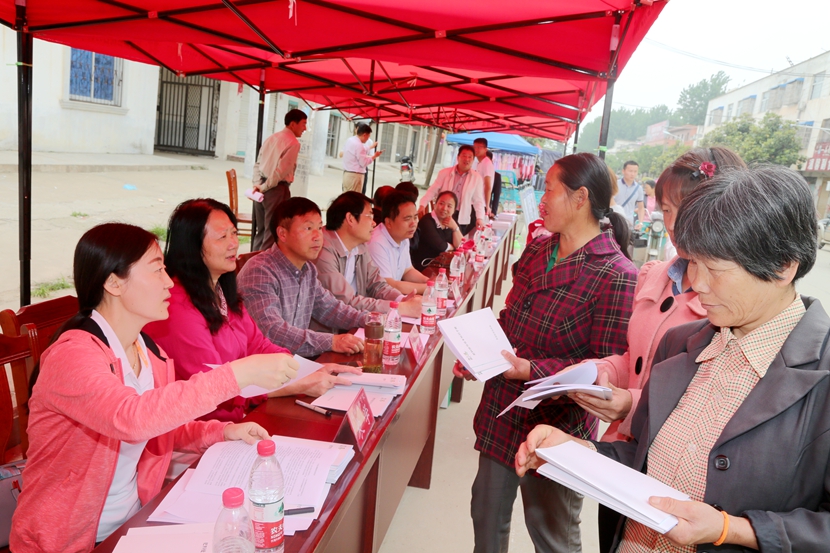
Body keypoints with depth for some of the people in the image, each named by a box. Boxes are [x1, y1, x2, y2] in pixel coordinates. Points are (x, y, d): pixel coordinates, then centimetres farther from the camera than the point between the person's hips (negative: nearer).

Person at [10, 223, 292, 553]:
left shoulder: (151, 354, 1)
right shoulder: (73, 355, -22)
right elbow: (132, 418, -40)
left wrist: (221, 432, -3)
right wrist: (238, 374, -38)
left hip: (134, 519, 7)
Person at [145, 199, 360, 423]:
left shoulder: (222, 291, 9)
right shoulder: (177, 309, -21)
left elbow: (257, 345, 7)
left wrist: (317, 370, -7)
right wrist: (300, 386, -23)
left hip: (245, 411, 8)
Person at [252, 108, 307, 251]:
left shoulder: (271, 138, 15)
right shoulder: (293, 143, -10)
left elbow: (258, 164, 12)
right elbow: (281, 171, -19)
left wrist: (258, 185, 4)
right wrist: (263, 187, -11)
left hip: (263, 189, 8)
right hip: (277, 190, -8)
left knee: (261, 230, 17)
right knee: (273, 232, 0)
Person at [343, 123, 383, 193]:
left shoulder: (349, 140, 12)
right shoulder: (359, 145, -17)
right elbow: (364, 163, -15)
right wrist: (374, 156, -5)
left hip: (346, 173, 9)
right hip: (355, 176, -9)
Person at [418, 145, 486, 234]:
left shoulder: (477, 178, 3)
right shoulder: (444, 173, 3)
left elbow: (478, 200, 4)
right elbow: (432, 191, 3)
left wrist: (480, 218, -9)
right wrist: (422, 205, -11)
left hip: (461, 218, 0)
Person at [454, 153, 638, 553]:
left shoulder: (616, 276, -19)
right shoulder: (536, 251, 4)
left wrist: (527, 369, -25)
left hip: (556, 426, -6)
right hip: (501, 414, 7)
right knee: (487, 516, 22)